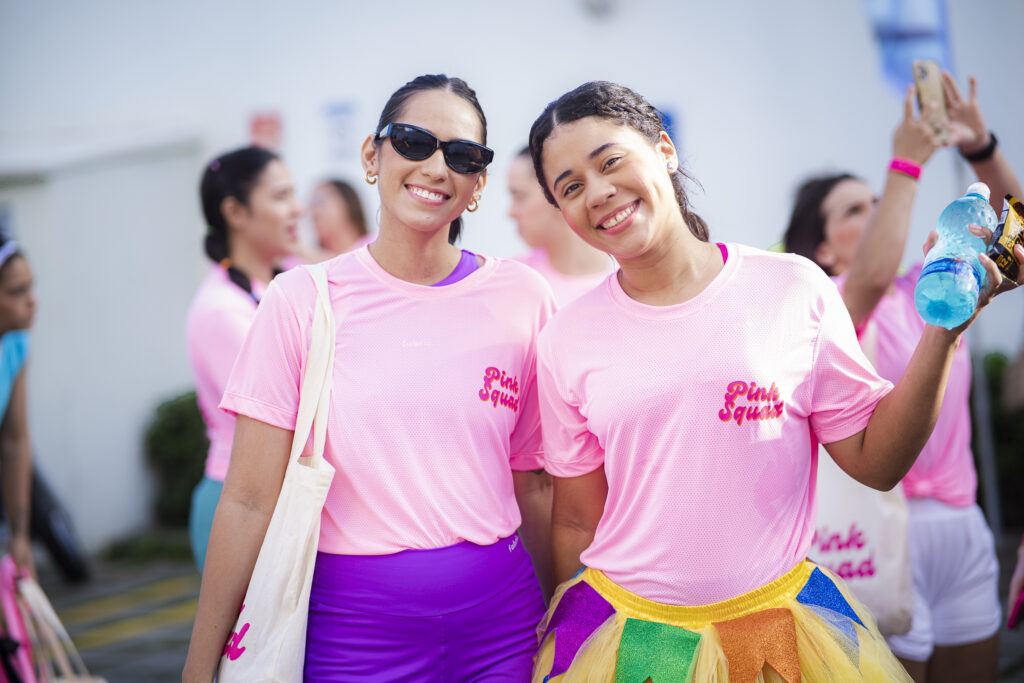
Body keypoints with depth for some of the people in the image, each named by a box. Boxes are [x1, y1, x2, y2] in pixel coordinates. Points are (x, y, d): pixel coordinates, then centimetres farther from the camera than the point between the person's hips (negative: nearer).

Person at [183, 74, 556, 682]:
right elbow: (250, 502, -5)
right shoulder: (303, 301, -5)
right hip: (350, 625, -2)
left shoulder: (522, 298, 0)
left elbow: (535, 482, 7)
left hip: (498, 618, 2)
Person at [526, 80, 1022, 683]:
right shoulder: (567, 341, -1)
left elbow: (875, 461, -2)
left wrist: (942, 333, -10)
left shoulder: (793, 288, -4)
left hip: (778, 626, 0)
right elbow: (577, 522, 6)